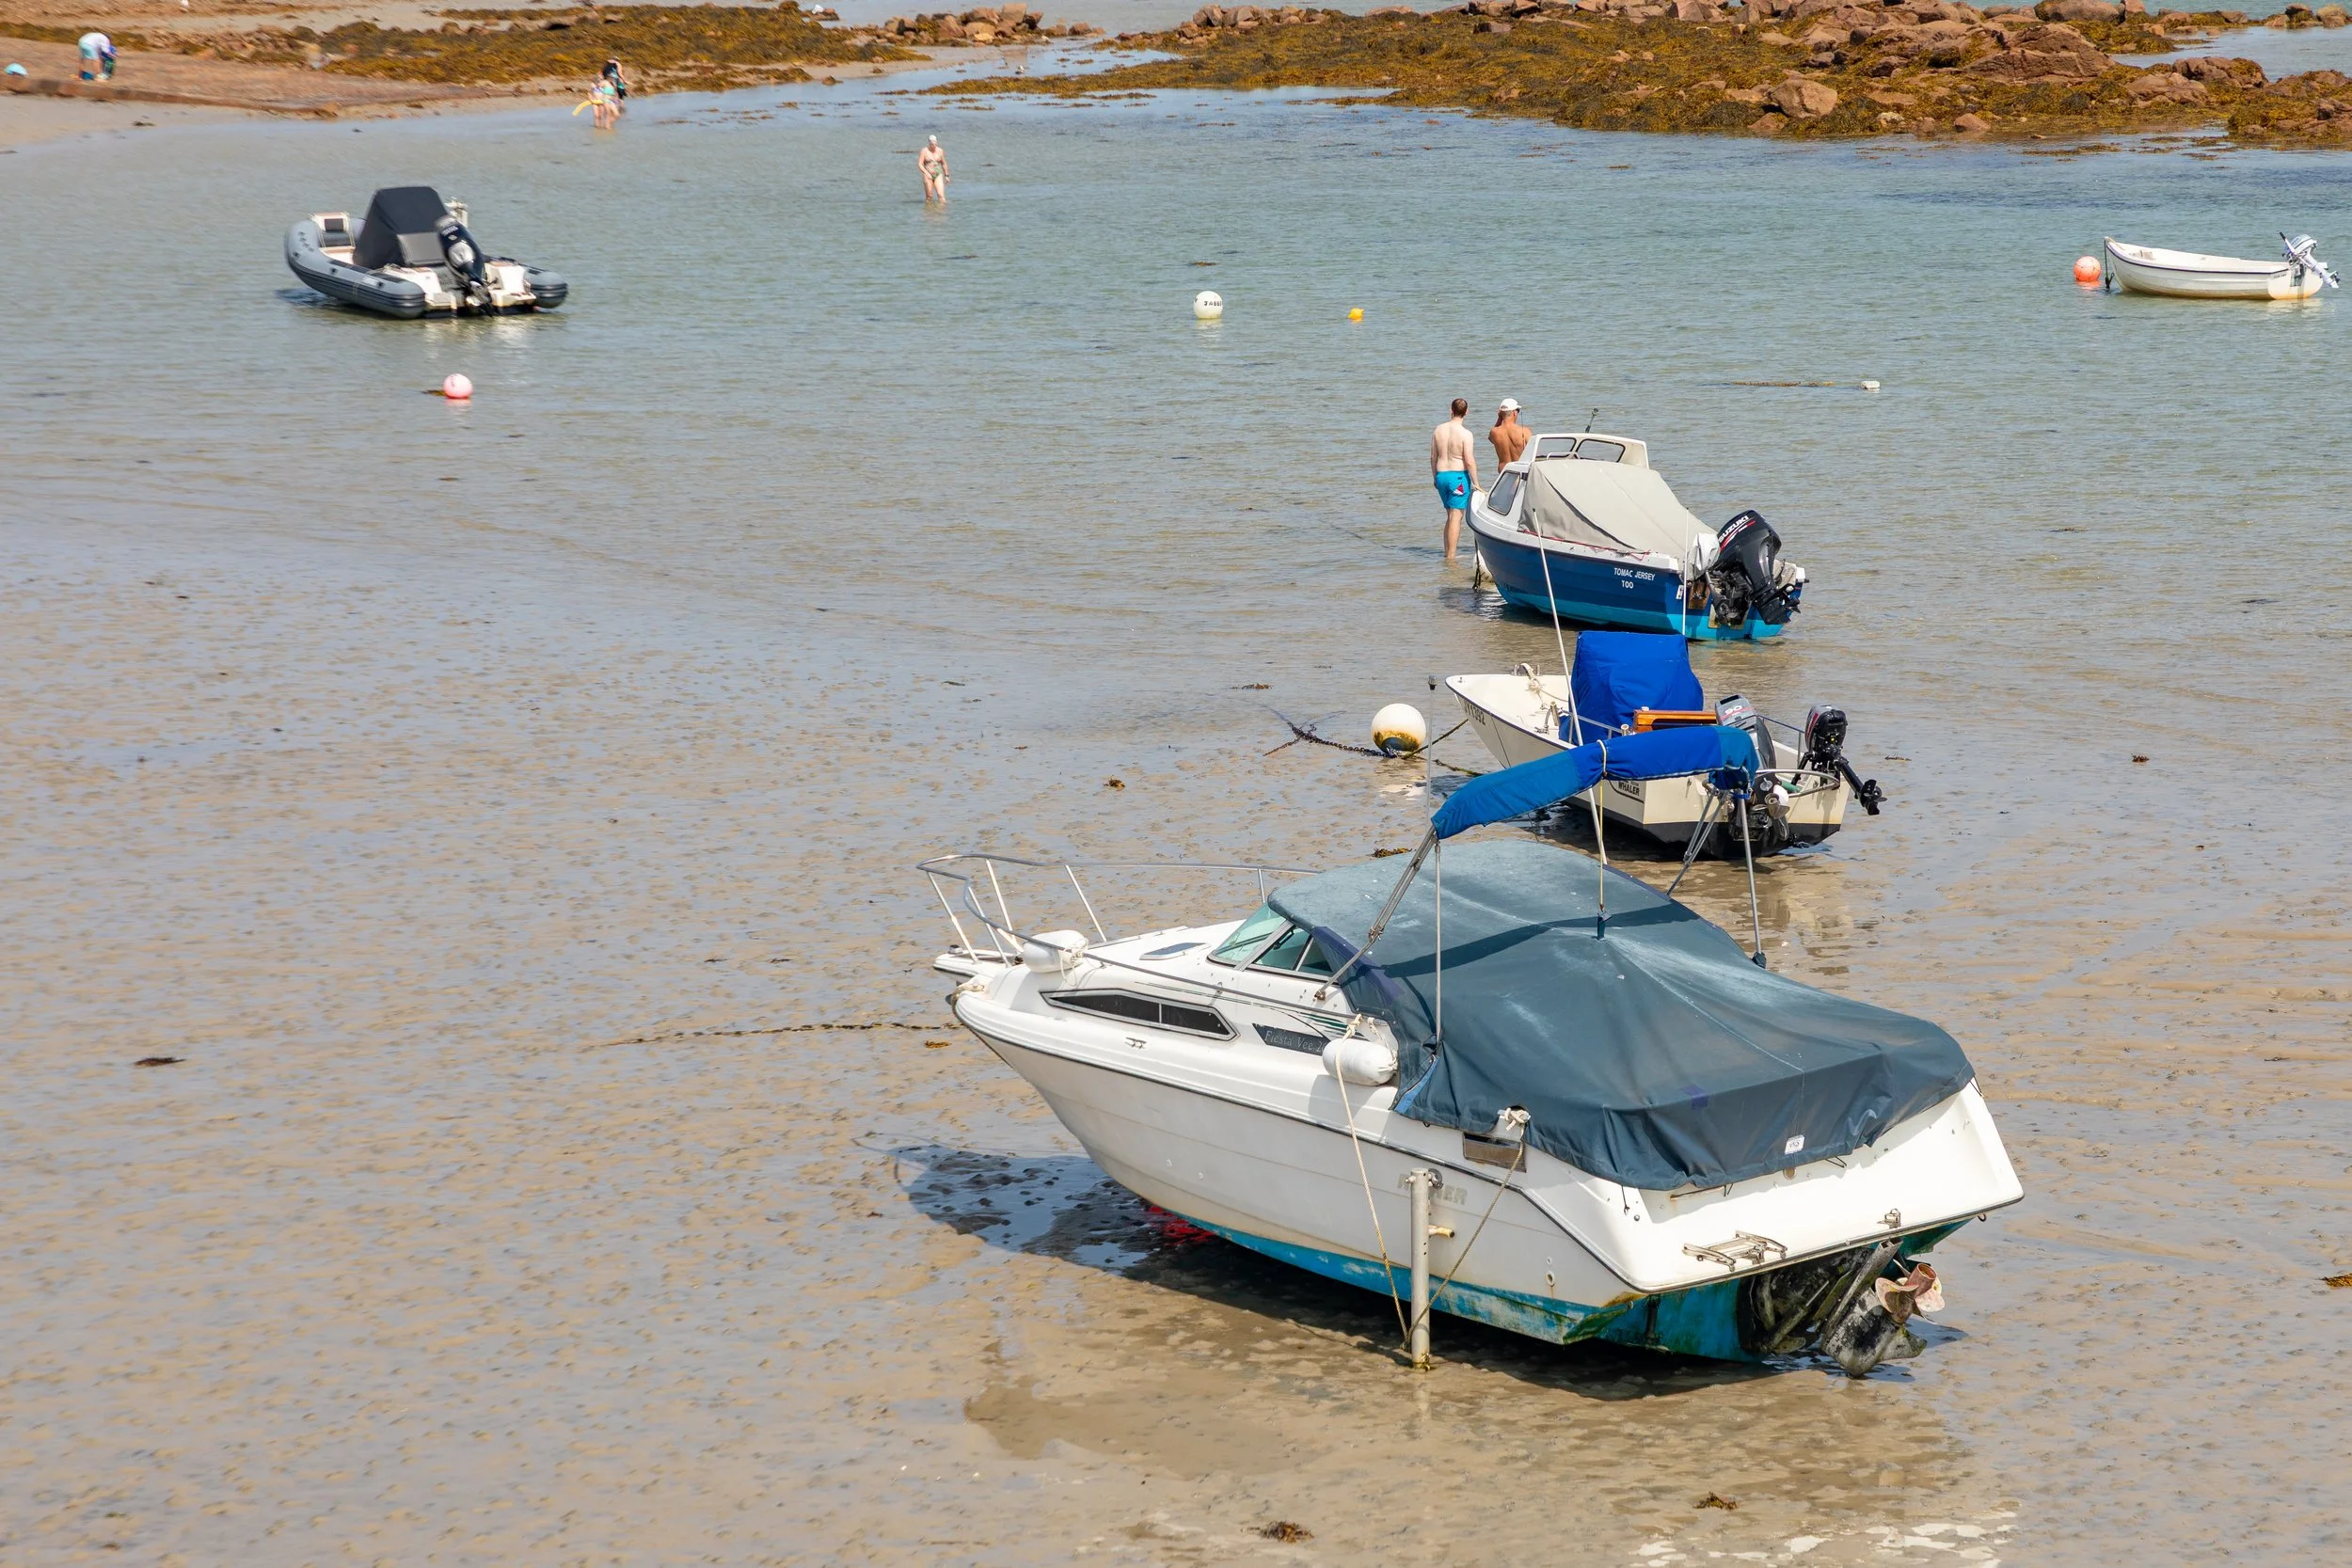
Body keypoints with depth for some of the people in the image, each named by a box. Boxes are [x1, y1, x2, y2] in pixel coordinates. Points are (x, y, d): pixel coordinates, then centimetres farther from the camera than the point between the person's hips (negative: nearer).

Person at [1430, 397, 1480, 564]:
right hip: (1459, 476, -6)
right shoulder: (1465, 434, -13)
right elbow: (1470, 462, -16)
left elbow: (1433, 457, 11)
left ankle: (1447, 555, 20)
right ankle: (1451, 557, -8)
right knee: (1456, 517, -4)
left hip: (1441, 475, 6)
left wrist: (1435, 478, 22)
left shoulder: (1439, 430, 5)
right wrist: (1475, 483, -8)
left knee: (1451, 516, 18)